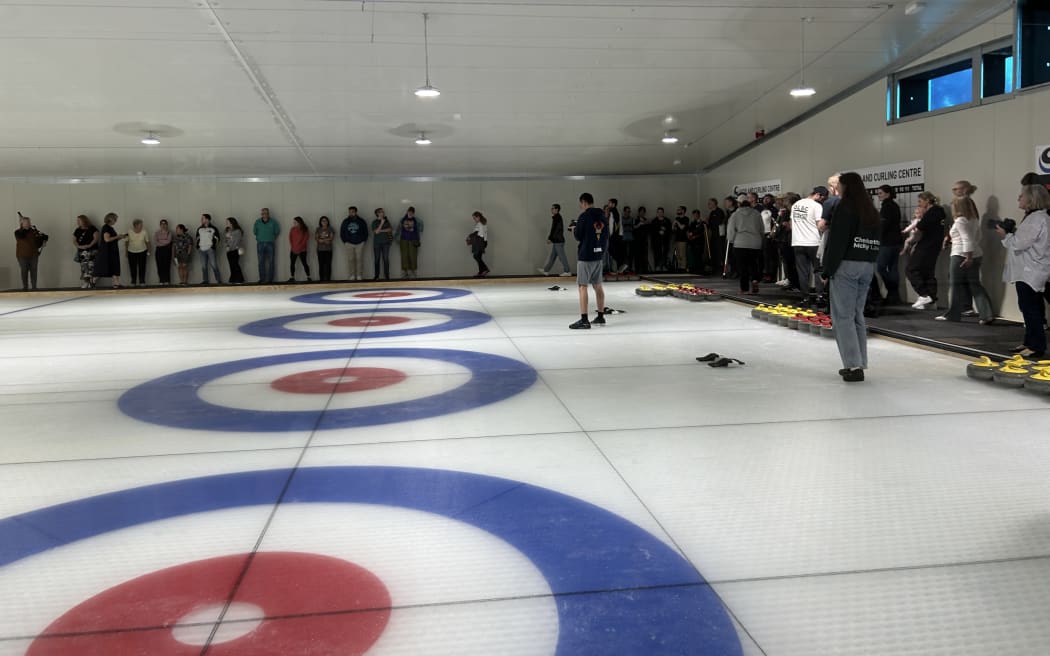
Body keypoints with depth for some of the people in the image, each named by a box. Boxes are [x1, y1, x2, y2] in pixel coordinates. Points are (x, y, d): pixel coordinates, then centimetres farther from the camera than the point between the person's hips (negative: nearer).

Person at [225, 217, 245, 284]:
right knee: (232, 266, 4)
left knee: (235, 265, -10)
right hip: (229, 251, 7)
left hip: (235, 250, -7)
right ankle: (233, 280, 6)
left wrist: (231, 248, -11)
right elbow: (227, 240, 18)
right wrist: (227, 247, 5)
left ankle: (238, 280, -6)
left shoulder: (237, 231, -7)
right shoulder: (227, 231, 14)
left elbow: (237, 241, -11)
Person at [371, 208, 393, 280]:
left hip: (386, 242, 1)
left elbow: (390, 229, -3)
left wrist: (381, 230, -10)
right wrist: (382, 223, -11)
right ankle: (376, 275, 5)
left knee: (386, 259, -3)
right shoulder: (374, 222, 1)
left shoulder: (387, 221, 9)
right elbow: (376, 231, -10)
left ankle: (386, 275, -2)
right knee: (377, 259, 0)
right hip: (377, 243, -1)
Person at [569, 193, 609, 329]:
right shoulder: (602, 216, 9)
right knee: (598, 285, 15)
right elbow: (606, 235, 13)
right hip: (599, 255, 7)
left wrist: (574, 230, 8)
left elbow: (578, 236, -11)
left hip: (585, 256, -7)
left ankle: (584, 320, -10)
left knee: (582, 286, -6)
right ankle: (601, 316, 20)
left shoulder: (584, 216, -12)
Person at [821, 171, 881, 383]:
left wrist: (828, 269, -10)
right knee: (857, 315, 13)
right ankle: (859, 364, 16)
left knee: (843, 316, -4)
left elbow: (837, 240, -14)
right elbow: (876, 242, 13)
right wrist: (870, 264, 14)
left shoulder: (845, 206, -8)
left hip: (846, 265, -7)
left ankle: (854, 365, -10)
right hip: (867, 266, 7)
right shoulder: (871, 210, 14)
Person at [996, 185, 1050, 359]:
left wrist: (1005, 236, -6)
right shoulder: (1031, 217, 16)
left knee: (1030, 308, -8)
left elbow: (1020, 243, -21)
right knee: (1029, 308, 15)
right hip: (1027, 271, 11)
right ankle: (1030, 343, 23)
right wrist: (1010, 233, 5)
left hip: (1031, 272, -11)